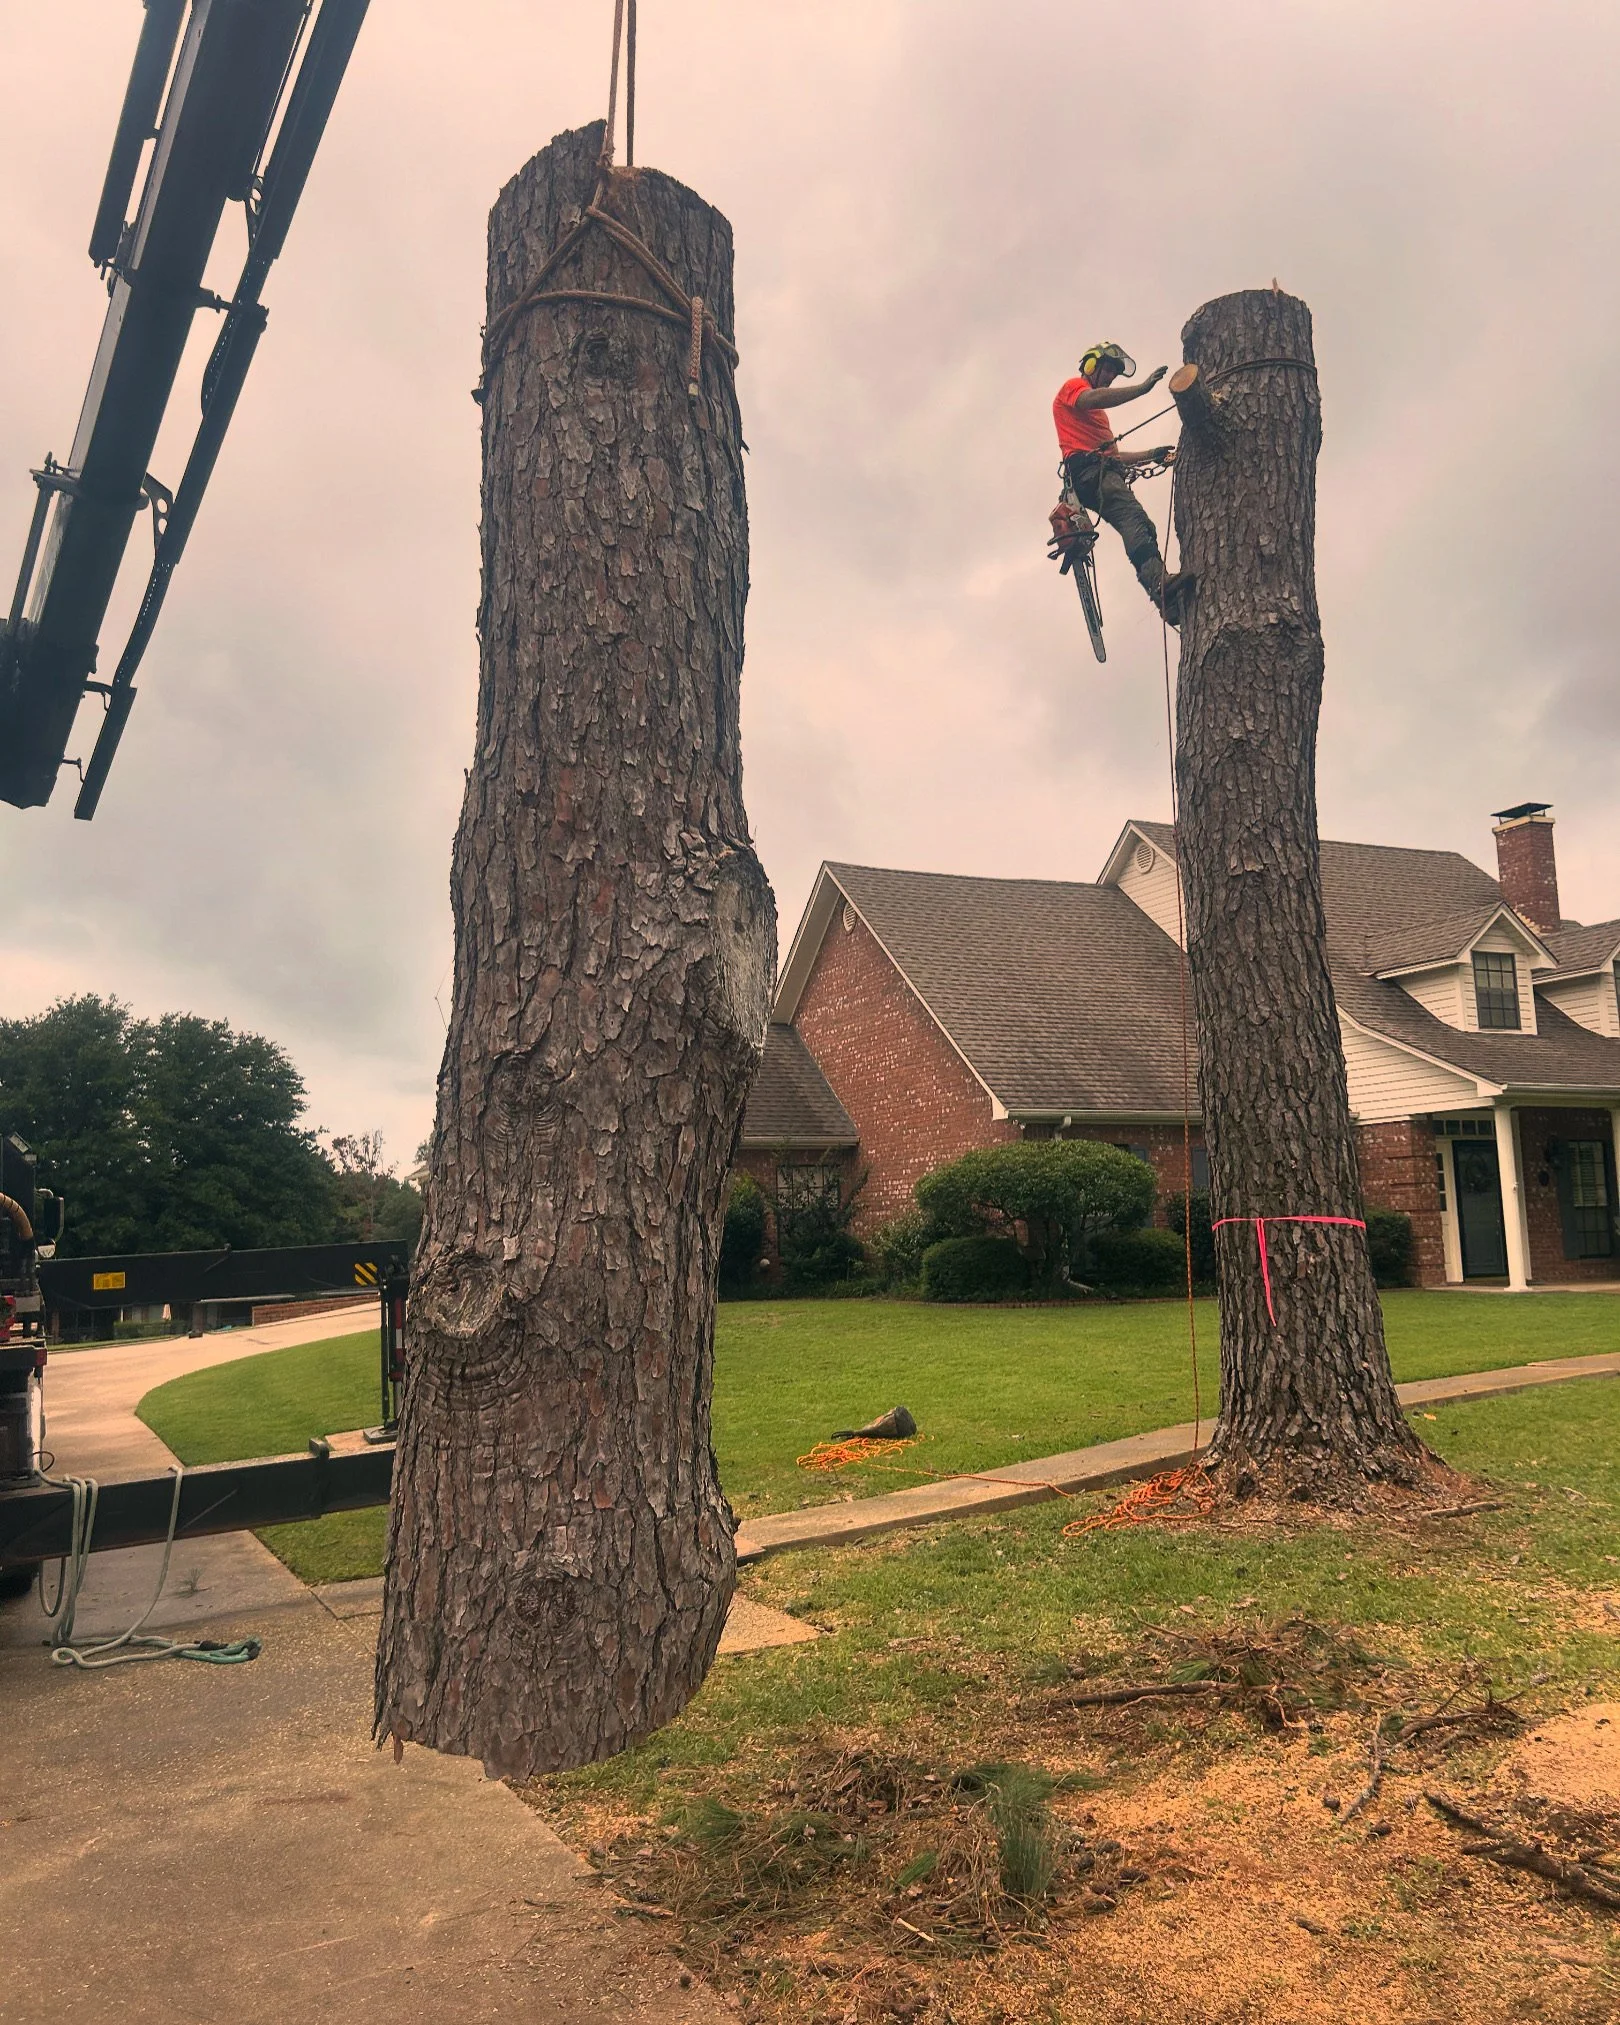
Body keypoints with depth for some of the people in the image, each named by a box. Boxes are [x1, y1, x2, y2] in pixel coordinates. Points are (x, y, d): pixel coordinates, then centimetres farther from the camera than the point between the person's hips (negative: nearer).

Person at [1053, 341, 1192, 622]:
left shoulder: (1096, 414, 41)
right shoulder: (1073, 386, 14)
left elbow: (1113, 454, 37)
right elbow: (1093, 399, -11)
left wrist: (1152, 455, 27)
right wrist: (1143, 388, -17)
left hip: (1106, 472, 10)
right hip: (1087, 470, -9)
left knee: (1144, 529, -10)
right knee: (1132, 517, -32)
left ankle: (1166, 598, -25)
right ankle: (1159, 582, -53)